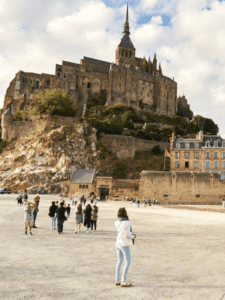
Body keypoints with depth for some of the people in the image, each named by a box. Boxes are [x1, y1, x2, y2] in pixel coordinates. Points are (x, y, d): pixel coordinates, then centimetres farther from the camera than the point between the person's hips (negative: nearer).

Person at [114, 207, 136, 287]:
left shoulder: (117, 223, 0)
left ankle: (117, 280, 20)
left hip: (118, 244, 7)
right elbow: (128, 234, -22)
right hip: (124, 245, -7)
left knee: (119, 262, 15)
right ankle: (123, 282, 1)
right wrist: (133, 236, -3)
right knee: (128, 262, 2)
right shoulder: (127, 223, -19)